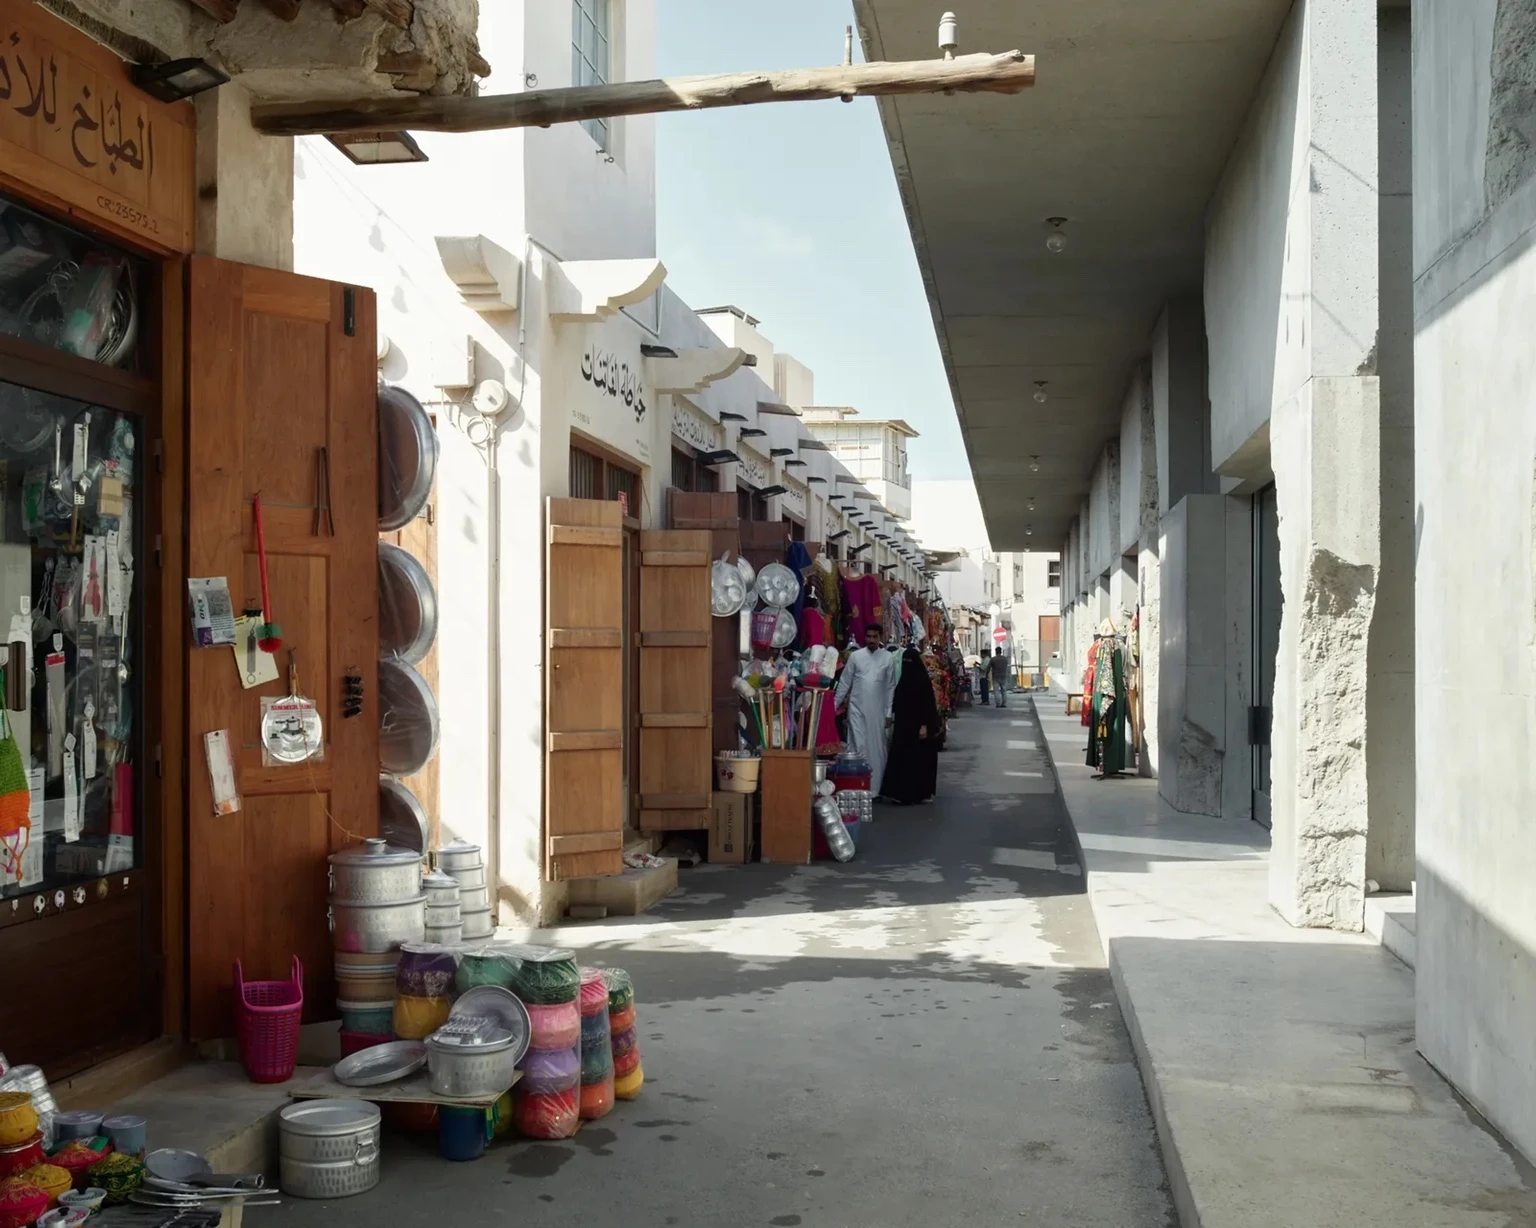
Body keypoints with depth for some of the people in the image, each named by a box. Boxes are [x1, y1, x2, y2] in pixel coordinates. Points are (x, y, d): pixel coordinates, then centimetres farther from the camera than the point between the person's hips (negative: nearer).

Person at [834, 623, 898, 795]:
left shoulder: (888, 658, 2)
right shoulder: (855, 656, 2)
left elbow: (891, 687, 5)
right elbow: (844, 682, 5)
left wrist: (889, 712, 2)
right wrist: (834, 705, 3)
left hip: (877, 710, 1)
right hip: (857, 708, -1)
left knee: (876, 748, 4)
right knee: (858, 747, -3)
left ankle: (874, 788, 10)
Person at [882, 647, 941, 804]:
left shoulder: (923, 680, -10)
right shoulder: (903, 679, 11)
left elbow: (928, 704, -13)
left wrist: (925, 725, -18)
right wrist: (894, 719, 13)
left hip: (917, 725, -7)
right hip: (903, 725, 7)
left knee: (917, 759, -4)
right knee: (901, 758, 4)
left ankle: (915, 793, -3)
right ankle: (901, 792, 6)